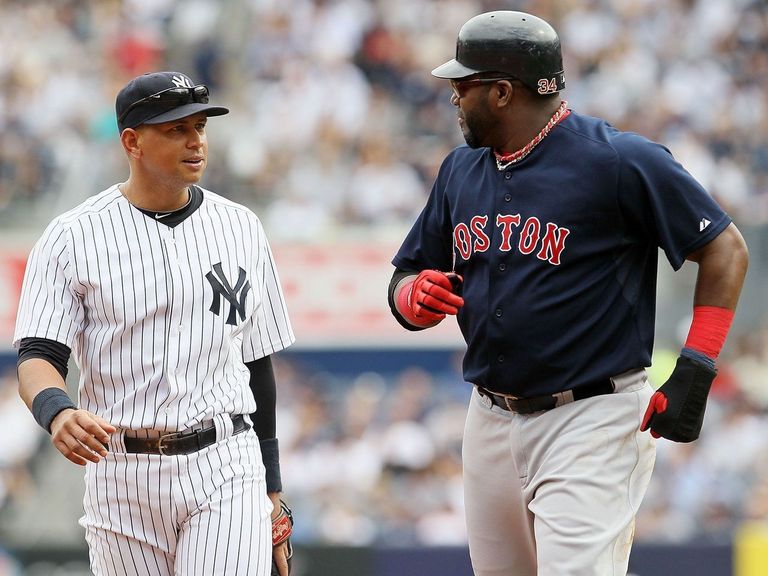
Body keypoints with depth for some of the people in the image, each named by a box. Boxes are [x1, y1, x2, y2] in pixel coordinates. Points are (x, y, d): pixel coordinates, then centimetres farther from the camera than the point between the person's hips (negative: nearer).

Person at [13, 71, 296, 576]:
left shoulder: (241, 228, 8)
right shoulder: (73, 236, -2)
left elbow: (257, 361, 14)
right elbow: (38, 356, -8)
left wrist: (272, 492, 13)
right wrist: (57, 412, -32)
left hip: (226, 469, 1)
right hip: (122, 475, -1)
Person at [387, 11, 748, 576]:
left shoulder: (618, 160, -11)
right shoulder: (461, 170, 11)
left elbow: (725, 249, -8)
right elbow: (406, 285, 17)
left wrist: (694, 372, -16)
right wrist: (418, 297, -9)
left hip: (592, 423, -7)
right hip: (491, 421, 7)